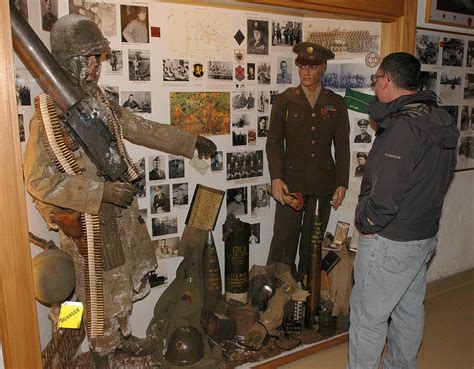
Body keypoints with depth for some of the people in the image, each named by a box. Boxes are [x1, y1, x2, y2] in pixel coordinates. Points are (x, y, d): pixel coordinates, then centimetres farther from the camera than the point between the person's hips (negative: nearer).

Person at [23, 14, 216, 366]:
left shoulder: (99, 101, 4)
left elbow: (142, 128, 13)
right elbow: (40, 180, -24)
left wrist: (191, 141, 13)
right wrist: (102, 191, -27)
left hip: (119, 211, 8)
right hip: (89, 221, -8)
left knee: (127, 282, 23)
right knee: (105, 294, 10)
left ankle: (123, 339, 47)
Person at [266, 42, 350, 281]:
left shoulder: (336, 104, 7)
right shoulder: (285, 100, 4)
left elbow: (342, 147, 8)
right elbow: (274, 142, 1)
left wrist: (342, 184, 2)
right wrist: (276, 178, -11)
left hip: (323, 184, 2)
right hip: (291, 182, -1)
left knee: (313, 242, 9)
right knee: (284, 239, -1)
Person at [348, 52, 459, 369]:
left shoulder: (403, 127, -24)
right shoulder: (441, 122, 6)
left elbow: (385, 194, -27)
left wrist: (367, 224, -12)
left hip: (390, 240, -9)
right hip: (425, 234, 10)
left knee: (368, 315, 5)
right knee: (410, 309, 22)